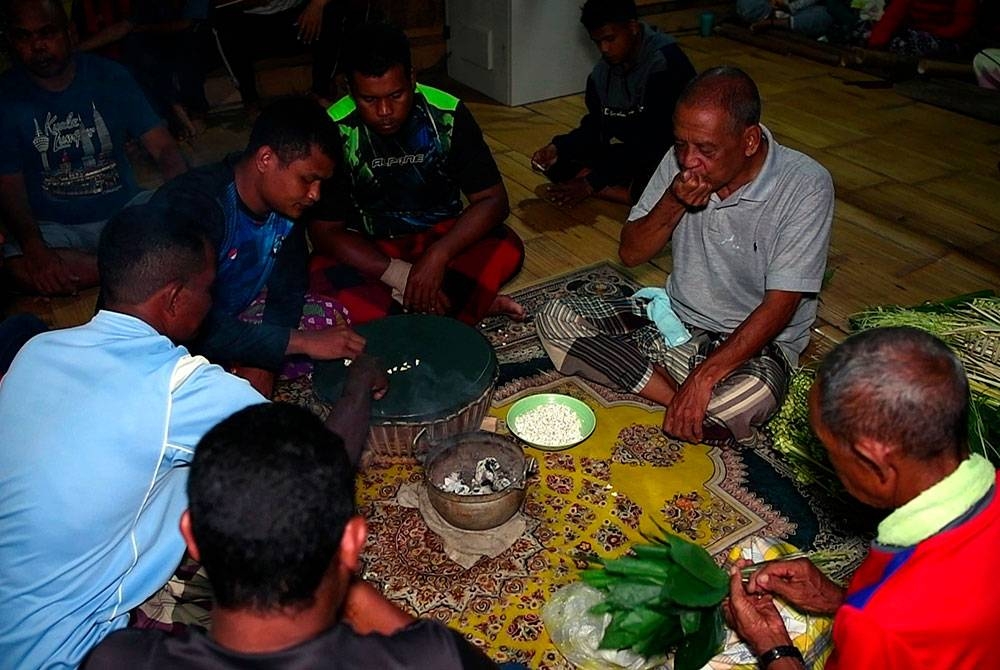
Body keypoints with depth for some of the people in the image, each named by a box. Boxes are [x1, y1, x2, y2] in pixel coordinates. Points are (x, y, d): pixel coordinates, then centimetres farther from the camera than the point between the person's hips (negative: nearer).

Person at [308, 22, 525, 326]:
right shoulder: (334, 131, -17)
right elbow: (325, 230, -16)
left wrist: (438, 255, -30)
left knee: (507, 249, -27)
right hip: (369, 252, 0)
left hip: (442, 236, 0)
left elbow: (493, 199, -13)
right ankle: (475, 304, -24)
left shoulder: (448, 114, -15)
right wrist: (400, 275, -29)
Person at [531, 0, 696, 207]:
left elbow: (652, 139, -24)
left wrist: (592, 183, -23)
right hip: (628, 152, 8)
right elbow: (594, 126, 6)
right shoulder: (602, 71, 1)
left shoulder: (665, 61, -21)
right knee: (556, 163, -8)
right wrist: (558, 147, -16)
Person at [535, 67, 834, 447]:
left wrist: (704, 376, -31)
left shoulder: (805, 186, -19)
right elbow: (630, 254, 0)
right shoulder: (680, 161, -5)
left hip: (754, 343, -6)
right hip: (673, 318, 6)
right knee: (555, 319, -13)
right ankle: (685, 402, -18)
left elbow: (778, 307, -22)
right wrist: (672, 204, -19)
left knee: (746, 399, -41)